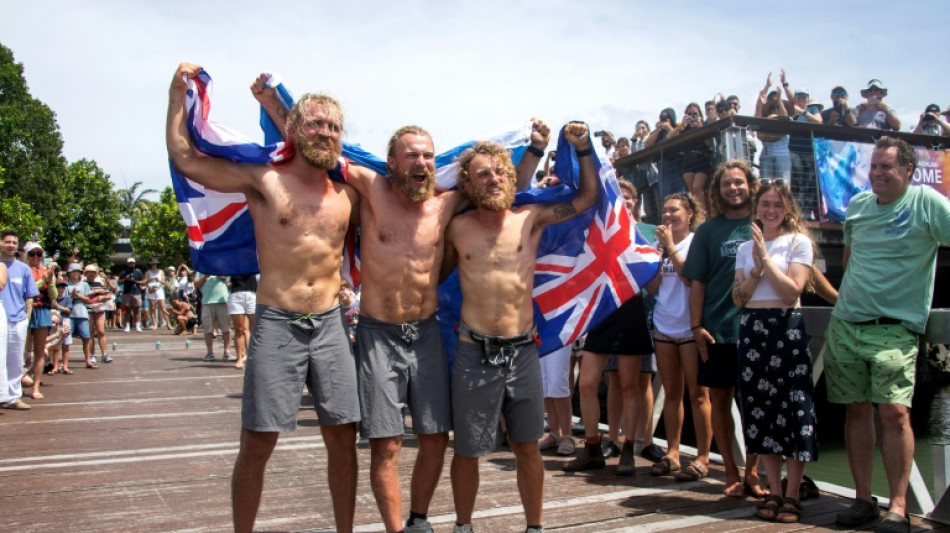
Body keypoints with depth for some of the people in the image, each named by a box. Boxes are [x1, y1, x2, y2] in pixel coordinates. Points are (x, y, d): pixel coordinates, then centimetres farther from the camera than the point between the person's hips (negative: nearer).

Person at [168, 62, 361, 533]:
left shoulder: (348, 192, 8)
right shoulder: (264, 180, -3)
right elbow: (184, 159, -3)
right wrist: (179, 91, -1)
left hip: (330, 323, 4)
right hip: (276, 325, -3)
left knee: (343, 438, 8)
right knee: (257, 444, 3)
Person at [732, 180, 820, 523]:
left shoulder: (799, 242, 1)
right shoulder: (745, 248, 14)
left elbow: (792, 289, -11)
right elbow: (738, 299, 7)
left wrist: (766, 257, -12)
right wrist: (756, 269, -7)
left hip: (787, 328, -4)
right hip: (751, 329, 5)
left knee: (793, 408, -4)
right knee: (759, 409, 5)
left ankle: (792, 495, 5)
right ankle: (774, 491, 15)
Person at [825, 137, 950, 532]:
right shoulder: (857, 205, 10)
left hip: (894, 329, -5)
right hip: (845, 324, 5)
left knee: (895, 411, -12)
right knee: (856, 409, 7)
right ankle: (863, 499, 16)